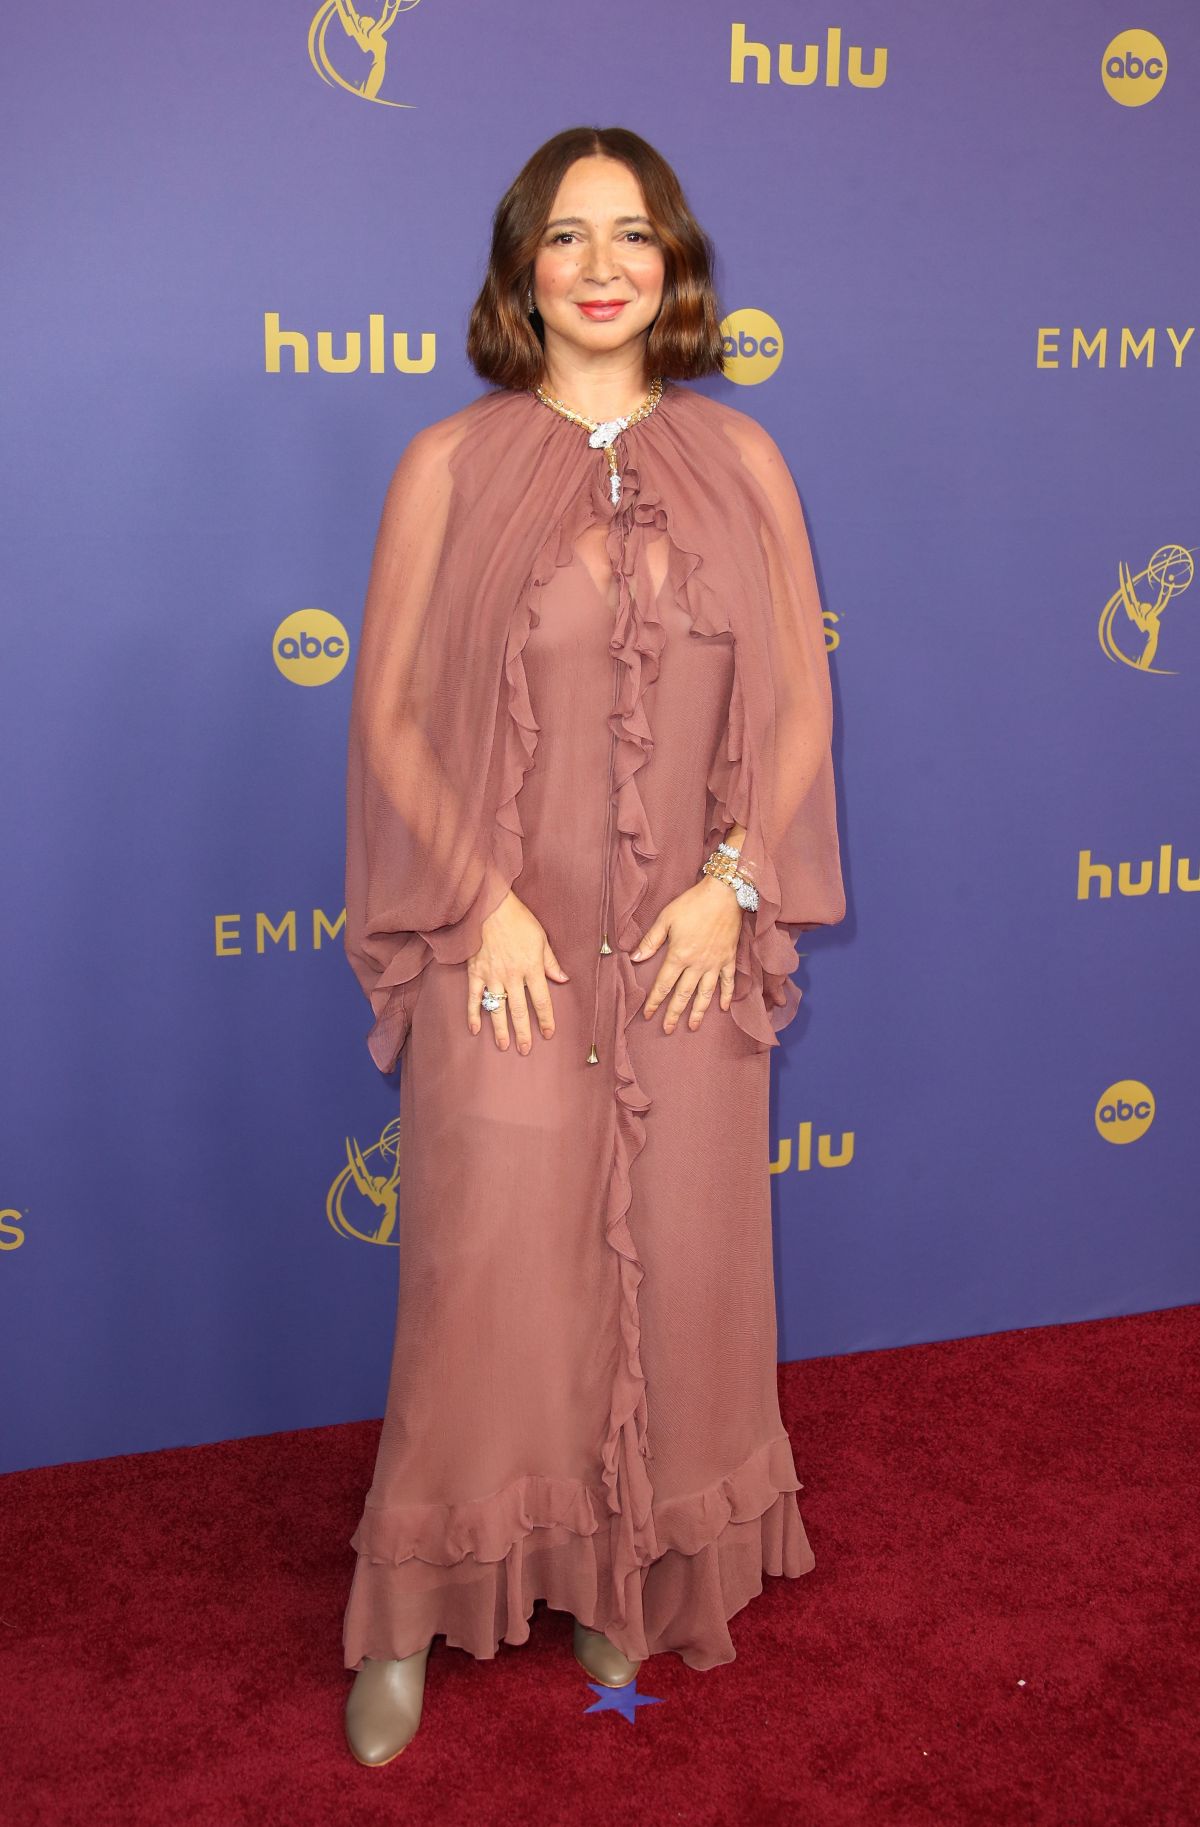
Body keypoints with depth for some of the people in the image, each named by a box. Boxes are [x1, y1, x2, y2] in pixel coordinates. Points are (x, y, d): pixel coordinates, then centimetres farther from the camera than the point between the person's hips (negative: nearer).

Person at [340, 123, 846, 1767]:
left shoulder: (739, 460, 5)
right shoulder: (450, 465, -1)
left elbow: (801, 702, 6)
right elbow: (390, 715, -1)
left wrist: (730, 882, -6)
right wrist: (484, 901, -10)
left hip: (691, 947, 2)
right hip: (502, 949, -2)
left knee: (674, 1258, 9)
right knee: (483, 1261, 2)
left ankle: (630, 1577, 30)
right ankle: (414, 1606, 21)